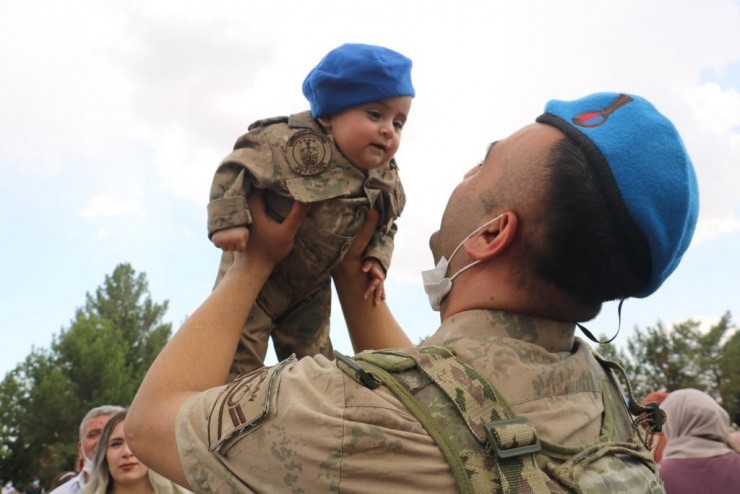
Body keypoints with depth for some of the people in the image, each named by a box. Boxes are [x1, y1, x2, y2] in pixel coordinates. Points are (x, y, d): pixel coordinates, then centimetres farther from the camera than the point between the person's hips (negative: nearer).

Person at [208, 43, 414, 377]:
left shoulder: (386, 182, -6)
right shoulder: (295, 144, -27)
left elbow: (384, 227, 9)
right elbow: (237, 168, -26)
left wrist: (376, 260, -7)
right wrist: (228, 221, -34)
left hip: (312, 288, 6)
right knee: (237, 357, -3)